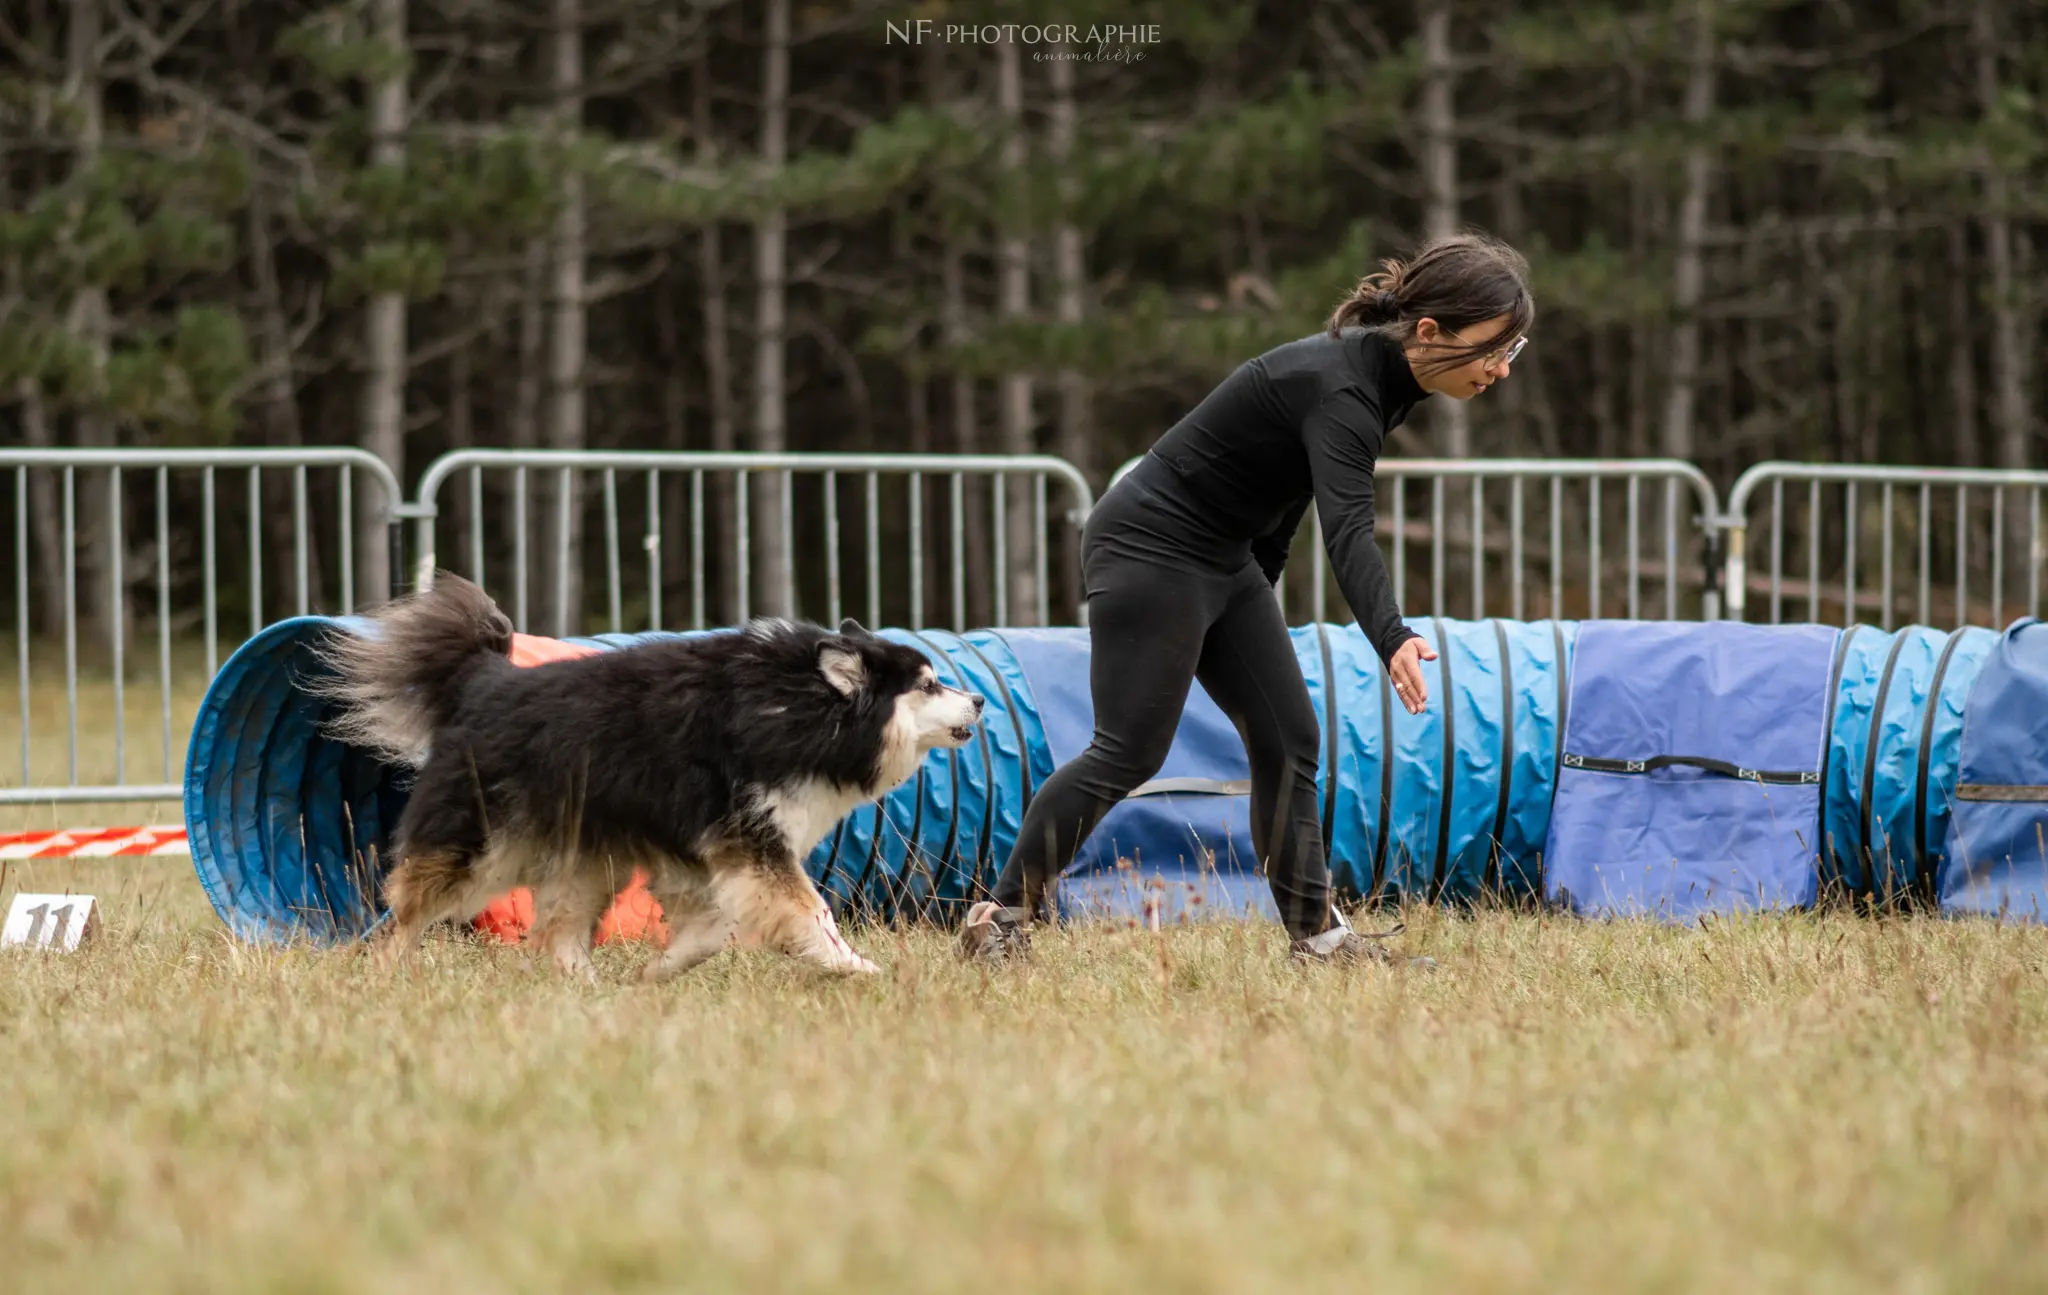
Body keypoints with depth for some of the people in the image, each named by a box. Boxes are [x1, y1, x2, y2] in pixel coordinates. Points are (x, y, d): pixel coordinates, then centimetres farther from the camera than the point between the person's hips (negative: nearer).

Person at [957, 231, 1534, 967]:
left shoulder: (1384, 376, 1)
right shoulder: (1340, 388, -29)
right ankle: (1000, 920, 1)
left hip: (1225, 558, 10)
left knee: (1287, 739, 4)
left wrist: (1258, 596, 22)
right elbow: (1347, 531, -44)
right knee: (1128, 753, -8)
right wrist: (1391, 641, -57)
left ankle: (1316, 934, 6)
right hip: (1150, 549, -10)